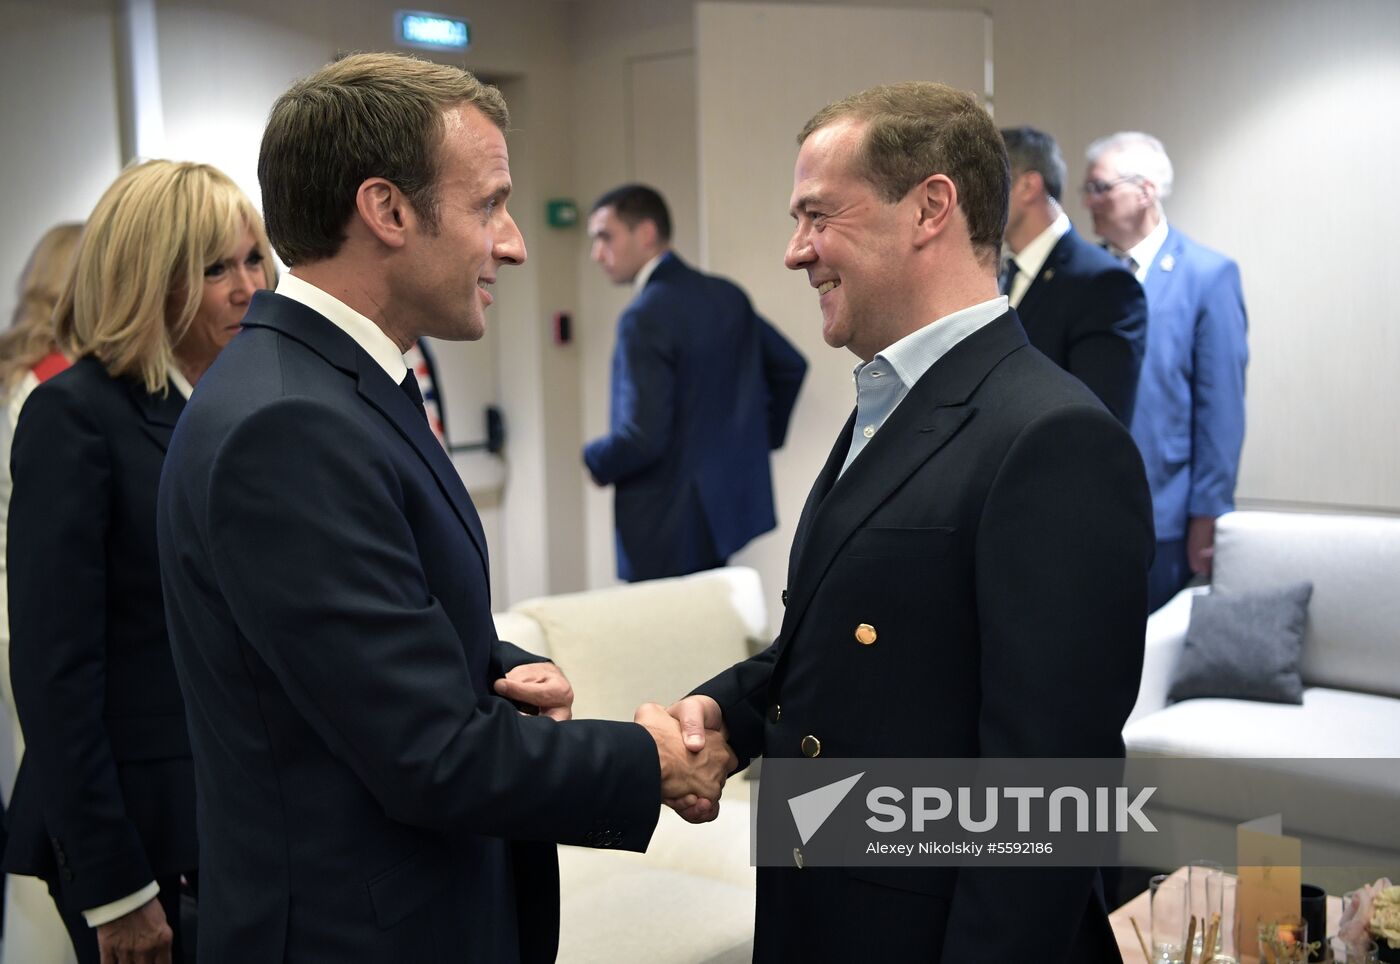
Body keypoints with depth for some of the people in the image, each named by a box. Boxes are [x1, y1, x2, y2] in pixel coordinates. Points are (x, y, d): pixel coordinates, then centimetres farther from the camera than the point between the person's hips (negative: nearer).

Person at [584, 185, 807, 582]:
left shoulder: (645, 317, -19)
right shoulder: (728, 296, 6)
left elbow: (641, 437, -24)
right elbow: (790, 366, 15)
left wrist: (594, 461, -5)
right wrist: (759, 441, 22)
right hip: (731, 503, 9)